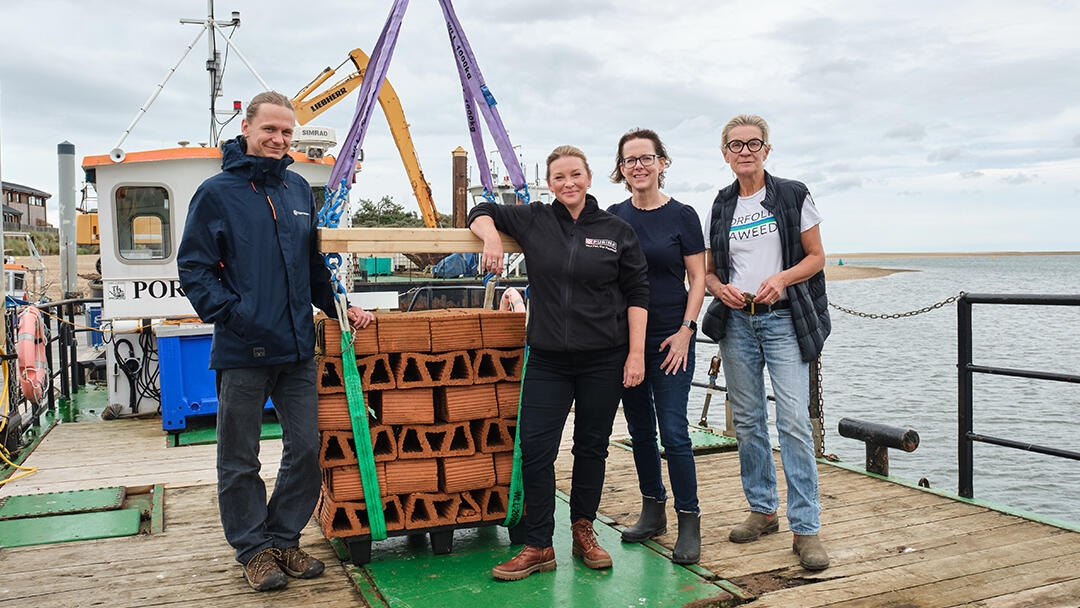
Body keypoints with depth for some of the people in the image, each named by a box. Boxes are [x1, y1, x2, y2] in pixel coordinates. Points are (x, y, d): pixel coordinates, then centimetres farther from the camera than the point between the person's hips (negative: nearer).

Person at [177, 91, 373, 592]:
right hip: (242, 350, -4)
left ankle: (284, 539, 26)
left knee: (306, 448, 8)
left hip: (297, 347, 5)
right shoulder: (217, 193, -3)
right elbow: (194, 268, -6)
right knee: (240, 458, 7)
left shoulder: (299, 190, 11)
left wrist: (339, 306, 10)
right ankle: (253, 548, 24)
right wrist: (232, 314, -17)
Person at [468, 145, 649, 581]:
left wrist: (636, 353, -4)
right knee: (536, 449, -3)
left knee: (592, 447, 10)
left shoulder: (617, 231, 3)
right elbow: (481, 213, 18)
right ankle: (539, 548, 9)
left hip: (603, 360, 0)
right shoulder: (533, 220, 5)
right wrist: (492, 237, -5)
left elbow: (637, 293, 3)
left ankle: (583, 532, 29)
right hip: (547, 359, 1)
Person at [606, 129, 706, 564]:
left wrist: (685, 330, -10)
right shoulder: (613, 217, 8)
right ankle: (653, 511, 25)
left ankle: (689, 523, 5)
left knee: (674, 432, -7)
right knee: (640, 429, 12)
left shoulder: (682, 215, -2)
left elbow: (698, 279, -1)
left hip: (670, 338, -4)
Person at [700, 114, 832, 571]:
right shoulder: (720, 206, 11)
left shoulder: (793, 196, 2)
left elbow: (816, 257, 3)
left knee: (794, 421, -10)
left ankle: (805, 527, -3)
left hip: (782, 318, -3)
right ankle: (762, 510, 23)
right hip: (737, 322, 4)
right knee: (747, 421, 8)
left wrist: (782, 278, -15)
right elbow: (709, 271, 15)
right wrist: (721, 289, -7)